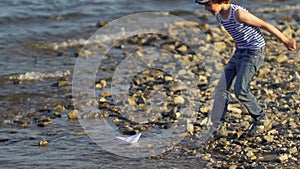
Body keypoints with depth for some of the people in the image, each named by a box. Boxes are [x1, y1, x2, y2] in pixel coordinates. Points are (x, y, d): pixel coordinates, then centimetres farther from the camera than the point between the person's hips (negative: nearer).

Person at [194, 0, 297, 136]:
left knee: (240, 91, -12)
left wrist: (285, 41, -11)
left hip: (254, 52, -8)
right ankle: (215, 125, 5)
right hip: (240, 52, 8)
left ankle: (262, 120, 6)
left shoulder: (238, 14, -25)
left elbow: (265, 25, -17)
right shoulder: (219, 16, 1)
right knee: (221, 88, 1)